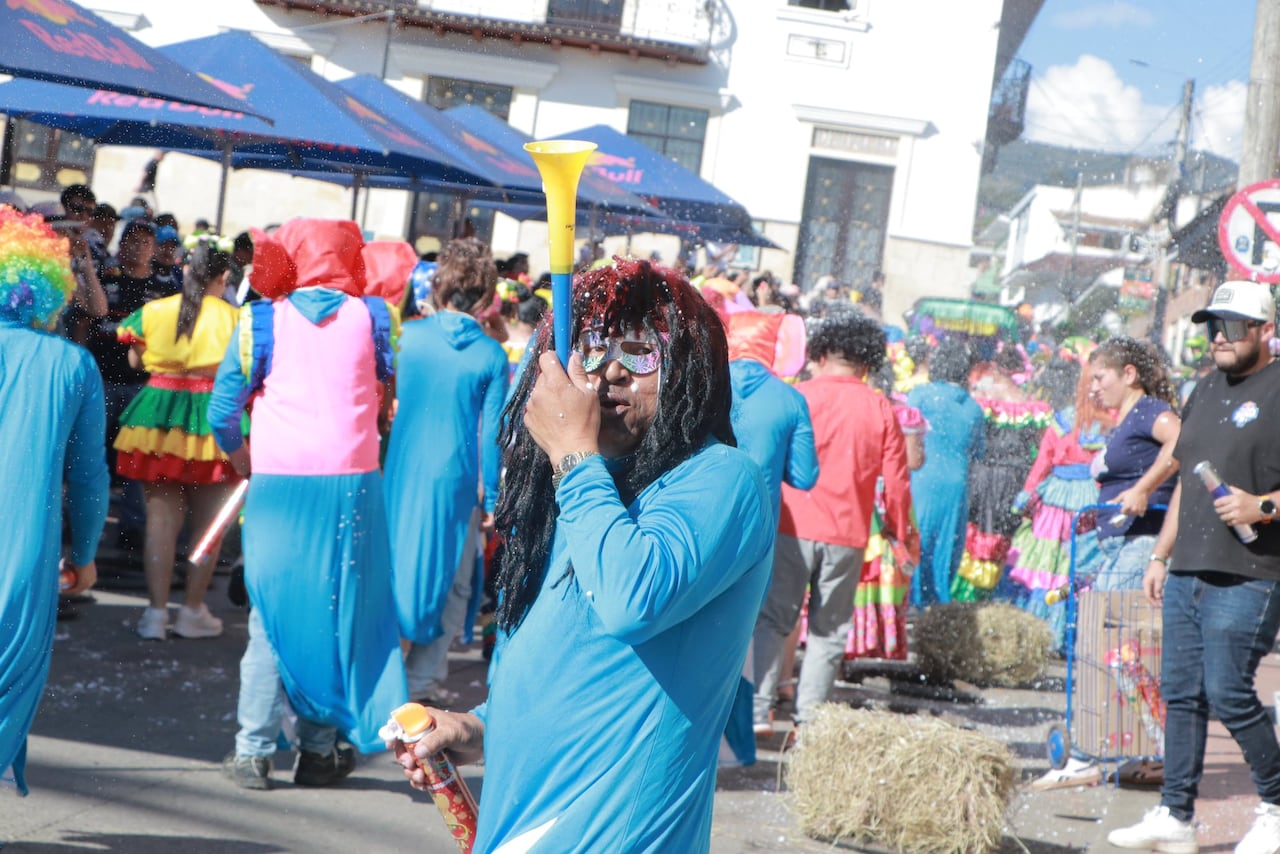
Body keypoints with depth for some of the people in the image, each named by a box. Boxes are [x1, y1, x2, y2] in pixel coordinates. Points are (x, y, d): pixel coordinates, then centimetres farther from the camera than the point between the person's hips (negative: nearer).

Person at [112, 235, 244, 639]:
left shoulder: (154, 312, 0)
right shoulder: (233, 319, -6)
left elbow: (135, 359, 12)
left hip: (159, 416, 2)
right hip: (213, 420, -2)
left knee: (160, 518, 6)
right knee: (207, 524, 10)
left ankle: (156, 611, 2)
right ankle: (193, 610, 15)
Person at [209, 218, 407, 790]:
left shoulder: (262, 320, 3)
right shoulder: (371, 315, 4)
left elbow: (223, 409, 3)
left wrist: (240, 457, 19)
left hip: (278, 484, 0)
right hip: (351, 484, 0)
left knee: (273, 614, 7)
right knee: (341, 612, 10)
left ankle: (253, 751, 6)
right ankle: (320, 748, 13)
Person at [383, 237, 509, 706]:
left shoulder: (408, 334, -3)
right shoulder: (491, 355, -8)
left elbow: (389, 397, 7)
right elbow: (491, 433, -6)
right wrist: (491, 498, 0)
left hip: (401, 470, 2)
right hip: (454, 480, -2)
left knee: (393, 565, 15)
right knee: (450, 579, 10)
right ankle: (423, 677, 8)